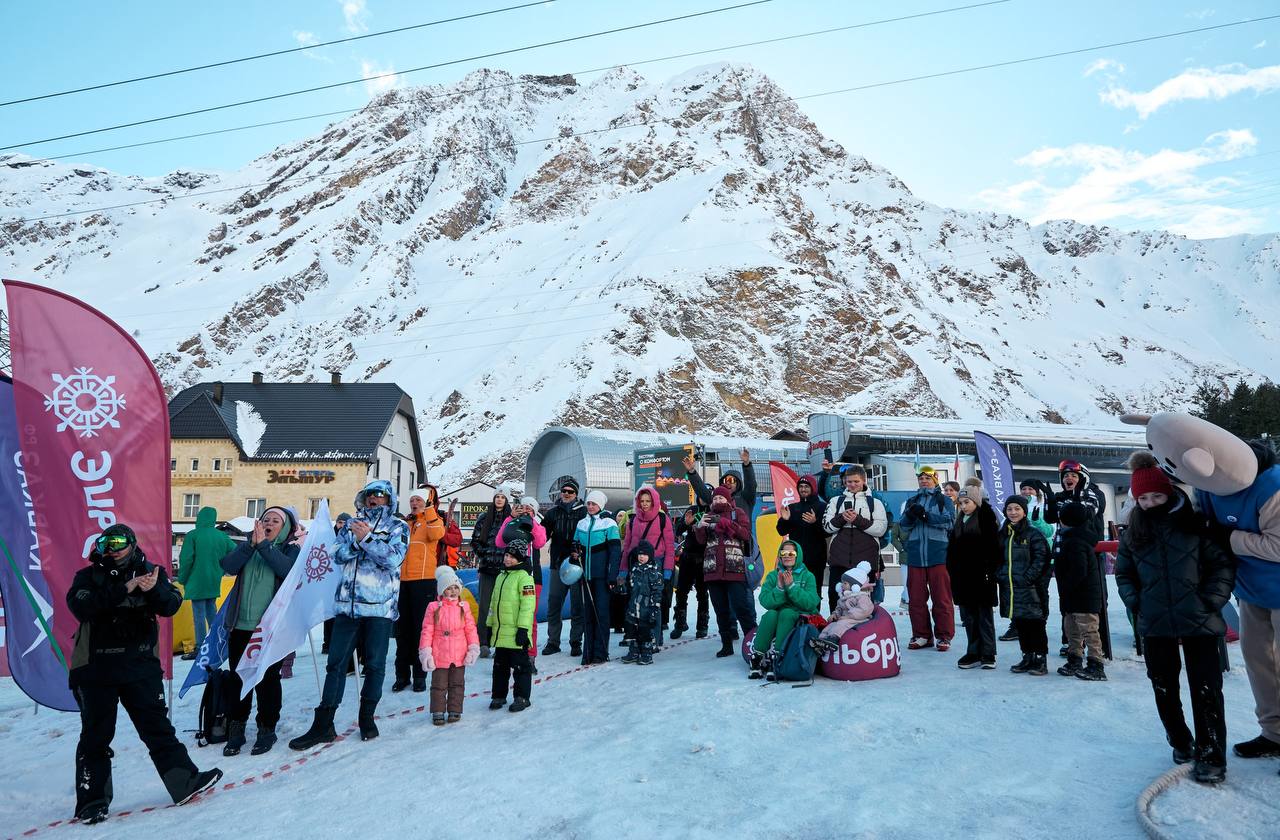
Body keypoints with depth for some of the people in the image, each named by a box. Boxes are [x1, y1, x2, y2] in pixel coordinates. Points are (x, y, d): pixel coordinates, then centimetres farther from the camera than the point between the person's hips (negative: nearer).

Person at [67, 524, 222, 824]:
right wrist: (124, 589, -26)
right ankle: (92, 801, 19)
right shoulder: (88, 576, 1)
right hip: (95, 668, 0)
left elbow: (171, 606, -8)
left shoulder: (150, 572, 4)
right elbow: (79, 606, -18)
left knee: (157, 726, 3)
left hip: (141, 665, 1)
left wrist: (154, 589, -28)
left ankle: (185, 782, 5)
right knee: (96, 735, 8)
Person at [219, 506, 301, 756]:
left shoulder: (290, 549, 4)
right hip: (240, 626, 3)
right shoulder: (247, 546, 12)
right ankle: (236, 729, 19)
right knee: (238, 678, 6)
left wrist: (264, 544, -19)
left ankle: (267, 728, 15)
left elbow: (287, 569, -18)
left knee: (267, 679, 1)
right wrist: (251, 543, -17)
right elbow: (229, 566, -6)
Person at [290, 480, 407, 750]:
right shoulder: (352, 523, 16)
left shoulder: (397, 526, 4)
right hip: (348, 603, 3)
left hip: (380, 605, -3)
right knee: (336, 662, 1)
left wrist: (367, 538, -15)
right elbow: (339, 555, 5)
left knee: (374, 664, 5)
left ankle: (367, 718, 20)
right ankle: (323, 725, 5)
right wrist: (355, 539, -12)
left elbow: (394, 558, -11)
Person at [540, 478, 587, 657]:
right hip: (558, 564, 3)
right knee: (553, 603, 3)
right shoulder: (553, 512, 12)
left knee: (577, 606, 3)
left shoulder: (584, 512, 3)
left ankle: (576, 642, 11)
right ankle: (553, 641, 13)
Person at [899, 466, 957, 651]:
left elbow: (949, 521, -8)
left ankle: (944, 636, 7)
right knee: (916, 597, 5)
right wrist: (909, 516, -13)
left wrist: (926, 515, -18)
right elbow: (904, 527, 9)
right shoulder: (911, 502, 19)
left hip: (938, 555, -3)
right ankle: (921, 635, 14)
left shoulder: (944, 500, 9)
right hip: (915, 555, 4)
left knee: (941, 597, -1)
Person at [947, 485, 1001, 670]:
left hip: (981, 576, -6)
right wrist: (951, 570, 9)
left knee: (985, 616, 3)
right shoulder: (959, 522, 14)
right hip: (962, 576, 6)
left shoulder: (986, 519, -5)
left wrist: (990, 571, -16)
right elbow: (952, 549, 16)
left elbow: (993, 547, -10)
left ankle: (988, 654, 9)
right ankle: (973, 653, 15)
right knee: (968, 617, 9)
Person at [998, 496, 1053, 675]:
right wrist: (1000, 576, 4)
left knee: (1036, 625, 1)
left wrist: (1028, 578, -17)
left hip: (1031, 588, -6)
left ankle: (1041, 660, 9)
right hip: (1010, 589, 6)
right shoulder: (1003, 535, 12)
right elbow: (999, 559, 18)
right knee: (1020, 626, 12)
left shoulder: (1033, 534, -6)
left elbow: (1041, 559, -11)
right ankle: (1028, 657, 23)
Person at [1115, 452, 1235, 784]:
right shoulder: (1133, 533, 5)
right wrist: (1136, 602, 2)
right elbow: (1123, 573, 15)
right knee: (1164, 689, 12)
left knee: (1206, 689, -1)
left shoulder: (1195, 525, -3)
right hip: (1155, 625, 3)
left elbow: (1223, 564, 0)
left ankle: (1211, 756, 7)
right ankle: (1180, 743, 29)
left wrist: (1210, 601, -8)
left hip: (1198, 622, -3)